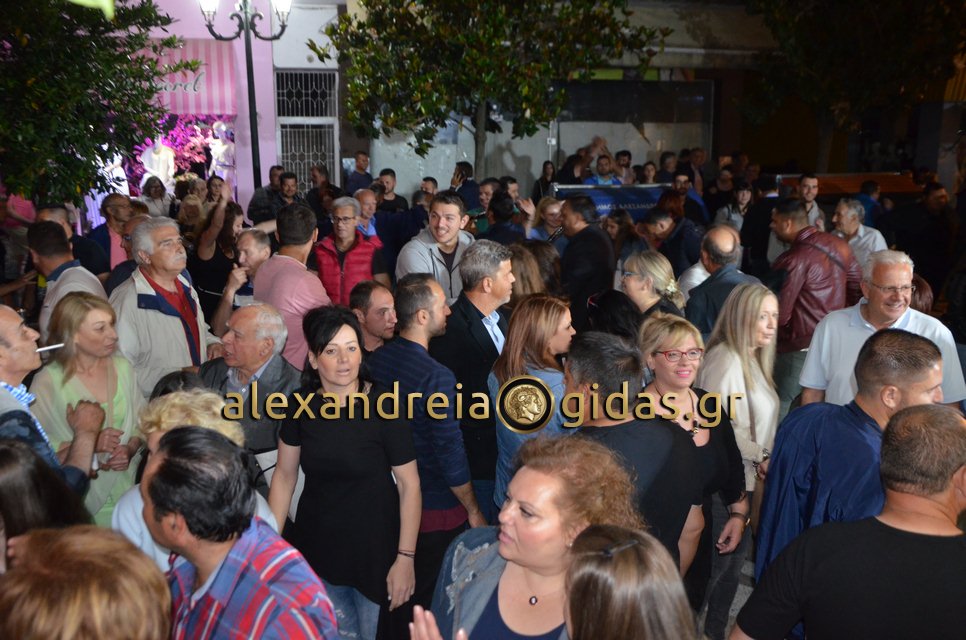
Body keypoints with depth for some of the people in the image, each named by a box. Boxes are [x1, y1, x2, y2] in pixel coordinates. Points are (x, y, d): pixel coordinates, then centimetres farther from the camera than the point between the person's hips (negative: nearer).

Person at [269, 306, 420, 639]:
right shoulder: (302, 406, -5)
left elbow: (408, 484, -14)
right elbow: (284, 475, 4)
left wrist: (405, 559, -14)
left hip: (374, 548, -3)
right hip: (316, 545, 3)